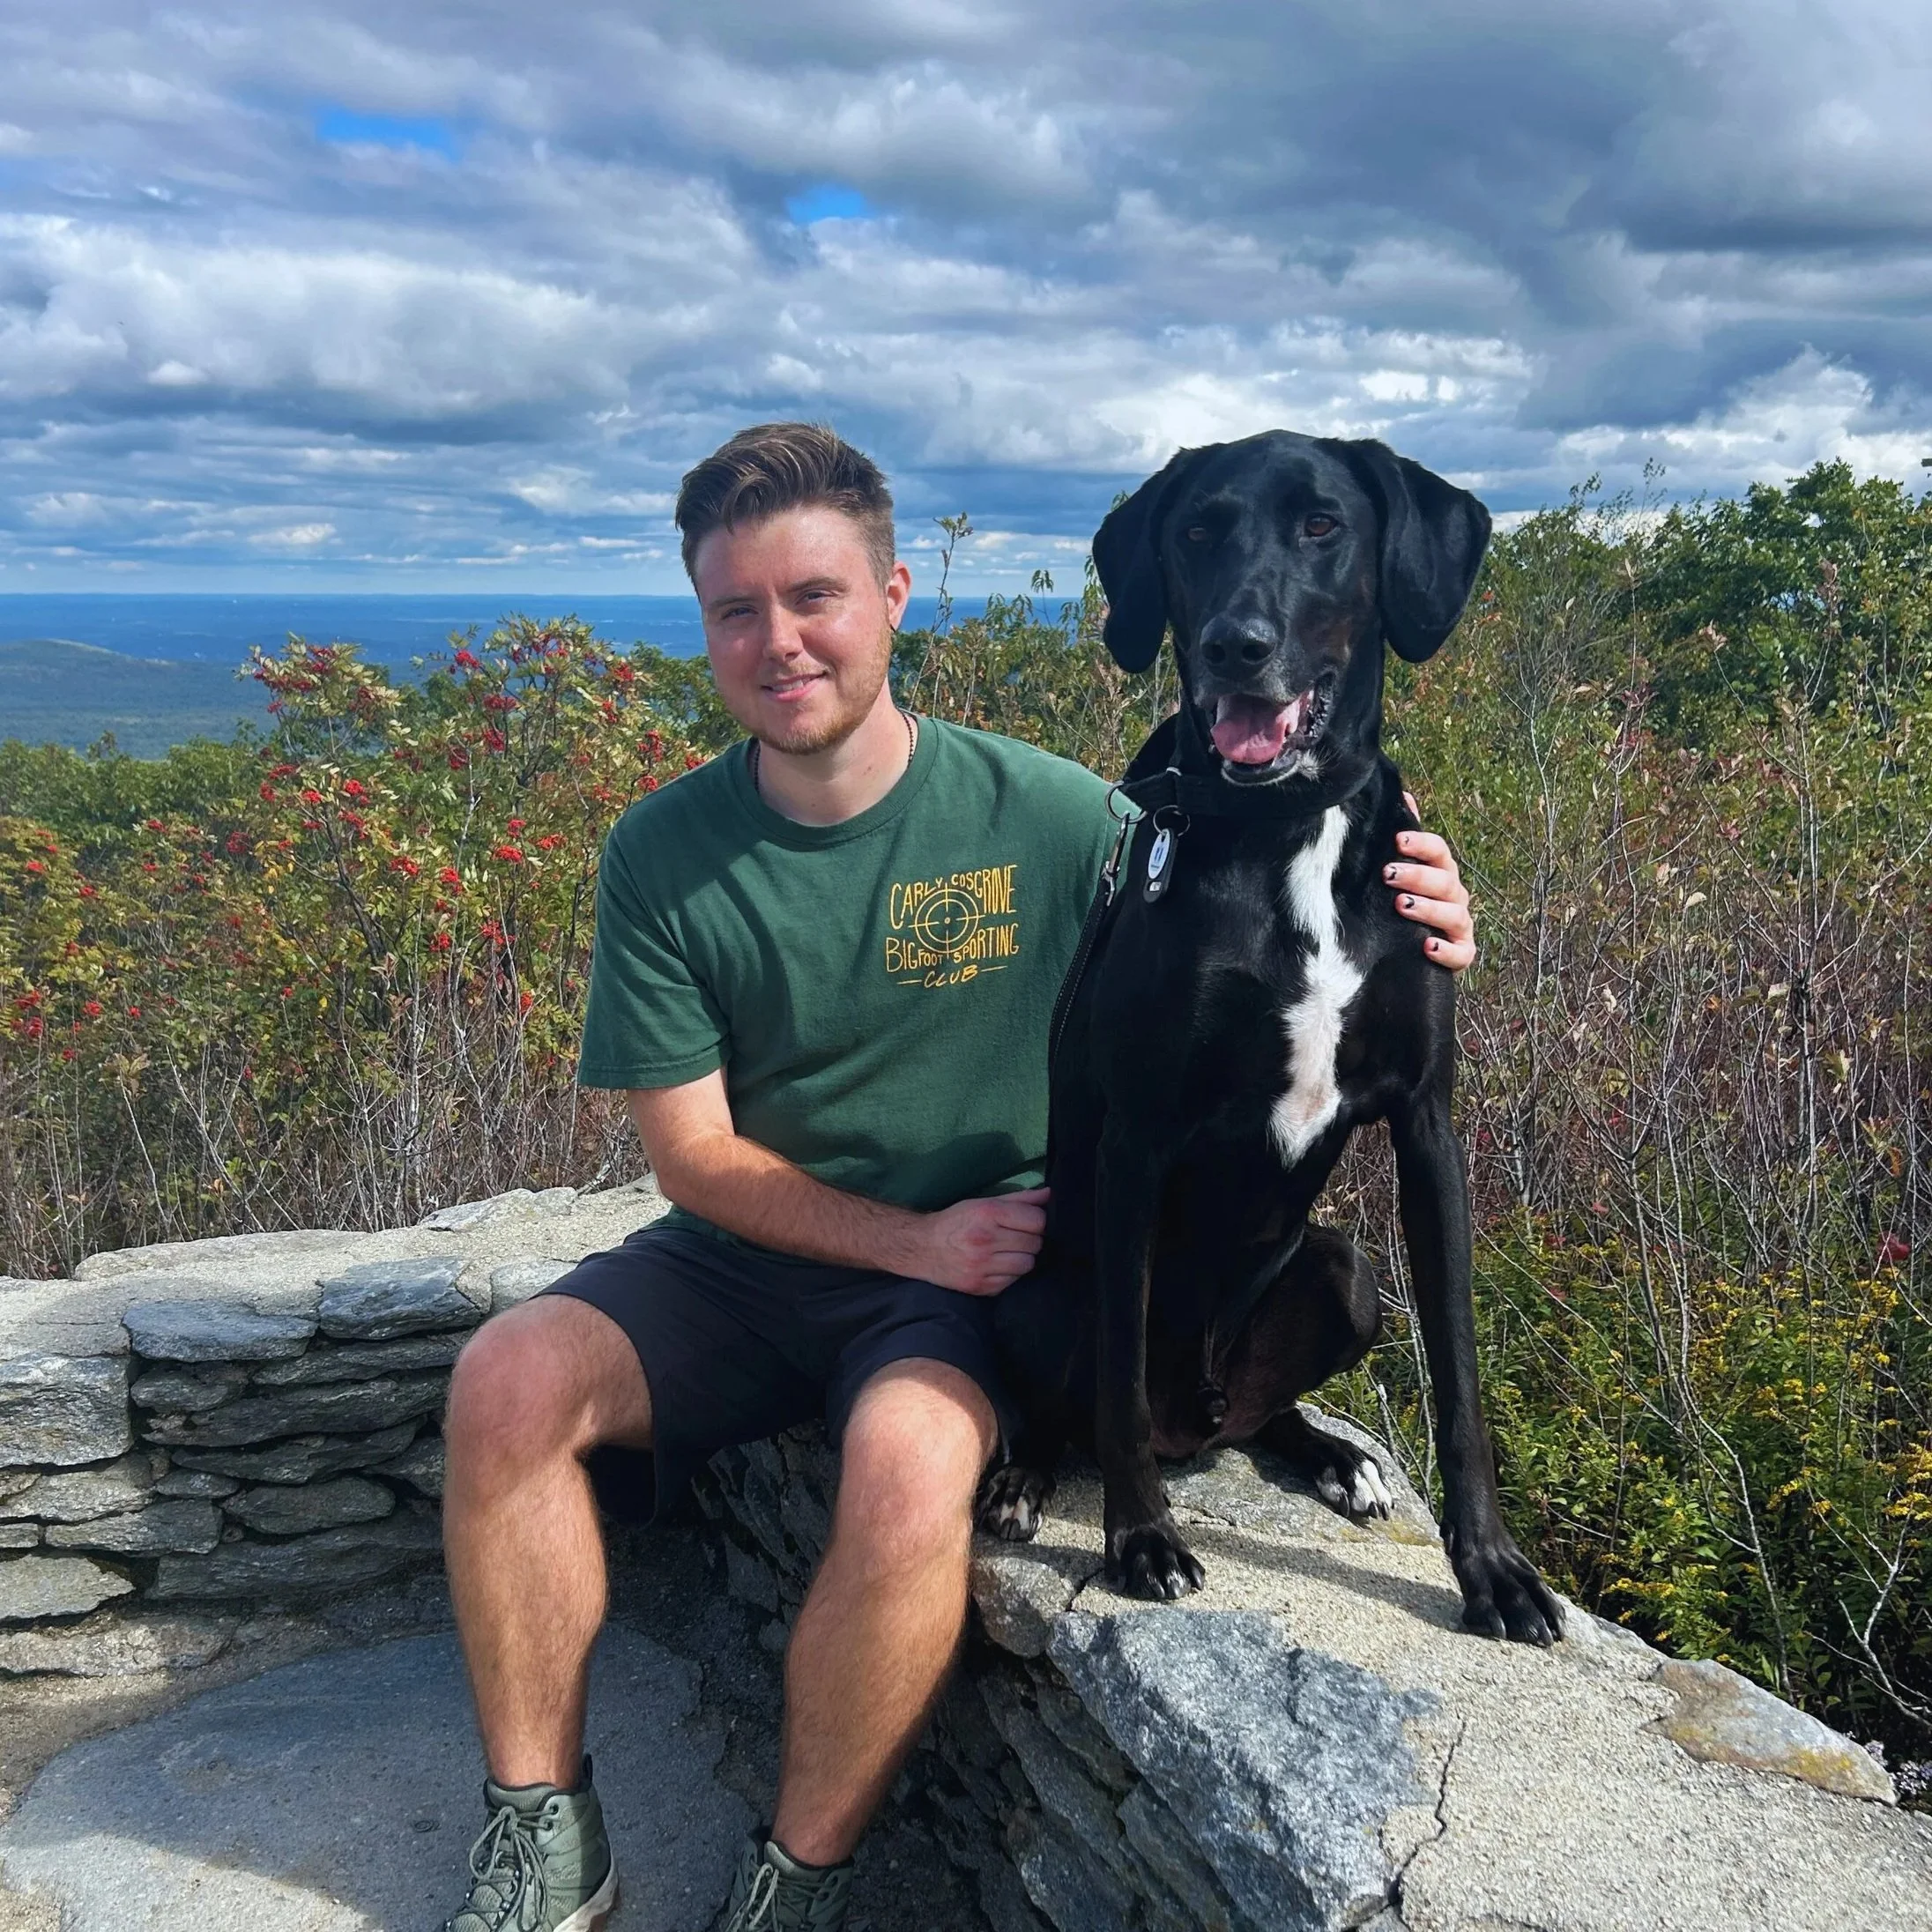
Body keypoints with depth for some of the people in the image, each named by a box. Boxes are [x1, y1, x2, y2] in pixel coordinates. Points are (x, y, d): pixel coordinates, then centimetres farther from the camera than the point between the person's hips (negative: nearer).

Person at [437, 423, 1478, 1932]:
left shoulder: (1049, 819, -11)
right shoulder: (663, 855, -5)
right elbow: (693, 1152, -3)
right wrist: (910, 1237, -16)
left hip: (972, 1273, -2)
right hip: (745, 1256, 3)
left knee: (909, 1464, -33)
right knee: (508, 1383, -20)